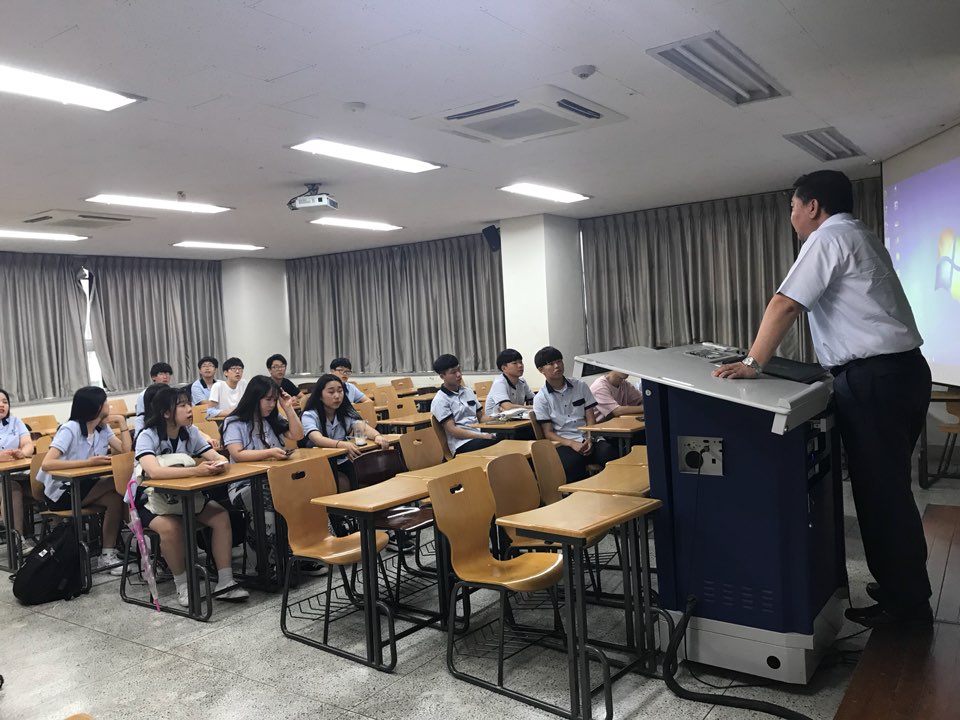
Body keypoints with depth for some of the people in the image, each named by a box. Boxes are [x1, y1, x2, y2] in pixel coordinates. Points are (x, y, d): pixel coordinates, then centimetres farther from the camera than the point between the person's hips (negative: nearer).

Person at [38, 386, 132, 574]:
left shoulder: (102, 428, 3)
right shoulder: (70, 429, -19)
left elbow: (126, 451, -6)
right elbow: (46, 464, -31)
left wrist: (122, 421, -6)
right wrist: (87, 462, -35)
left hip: (83, 486, 6)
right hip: (61, 492, -6)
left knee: (116, 498, -25)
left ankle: (108, 553, -18)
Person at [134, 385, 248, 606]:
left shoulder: (190, 432, -5)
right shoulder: (147, 436, -22)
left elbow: (219, 457, -11)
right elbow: (154, 472, -40)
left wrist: (218, 465, -37)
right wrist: (196, 470, -49)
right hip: (150, 498, -5)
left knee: (222, 517, -17)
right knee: (171, 527, -35)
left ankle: (225, 582, -11)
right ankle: (182, 585, -12)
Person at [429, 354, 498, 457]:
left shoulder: (468, 392, 18)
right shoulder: (440, 401, -2)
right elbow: (452, 430, -9)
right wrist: (482, 436, -19)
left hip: (479, 437, 6)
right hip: (462, 445, -6)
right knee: (494, 444, -35)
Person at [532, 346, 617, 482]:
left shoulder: (580, 386, 12)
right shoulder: (541, 398, 4)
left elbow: (590, 418, 10)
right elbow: (548, 433, 1)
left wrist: (589, 440, -10)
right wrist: (572, 444, -15)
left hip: (589, 439, 3)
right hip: (564, 443, -3)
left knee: (610, 453, -30)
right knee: (572, 463, -37)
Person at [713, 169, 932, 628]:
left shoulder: (829, 236, -8)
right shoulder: (859, 237, 22)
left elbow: (785, 304, -16)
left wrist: (752, 364, -15)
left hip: (873, 378, -10)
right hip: (900, 369, 10)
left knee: (880, 492, -1)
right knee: (888, 487, 17)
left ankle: (907, 607, 10)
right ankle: (904, 588, 28)